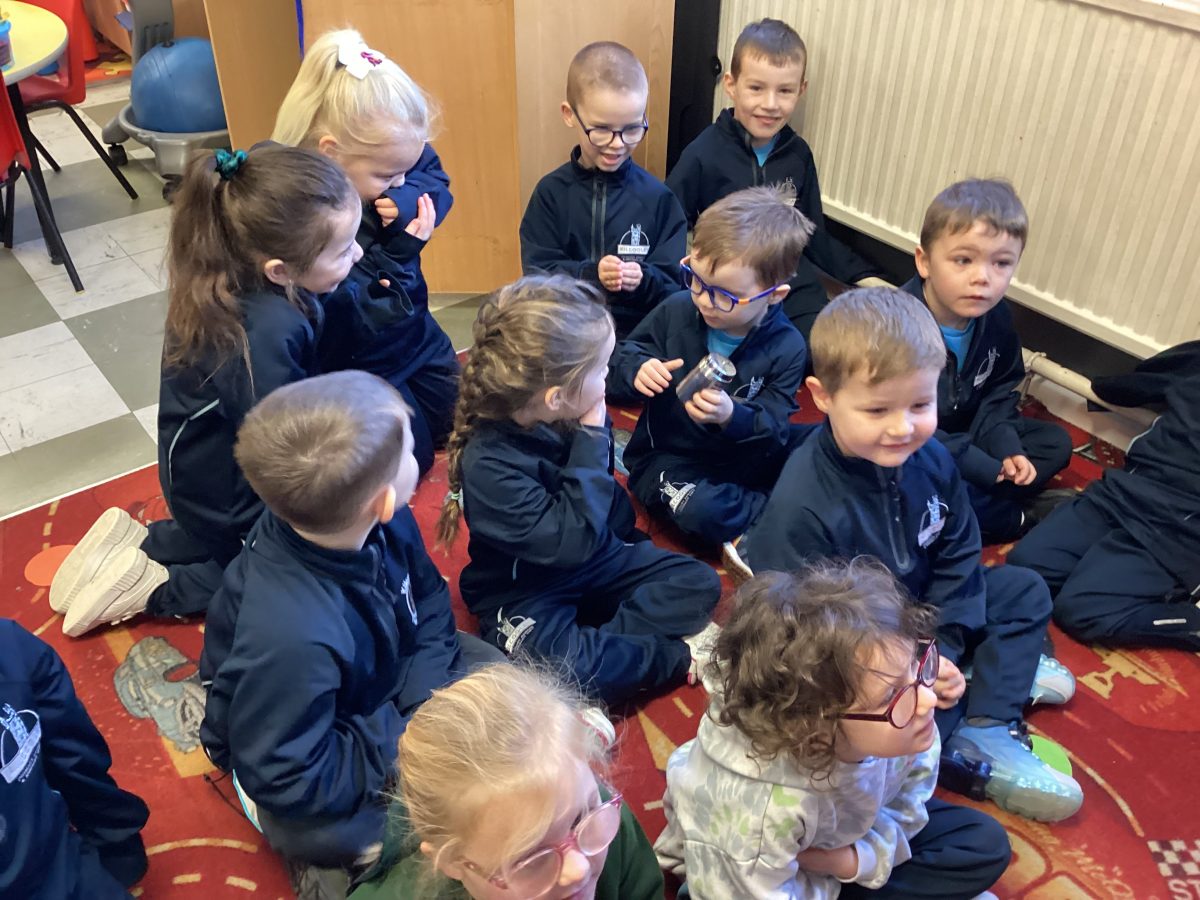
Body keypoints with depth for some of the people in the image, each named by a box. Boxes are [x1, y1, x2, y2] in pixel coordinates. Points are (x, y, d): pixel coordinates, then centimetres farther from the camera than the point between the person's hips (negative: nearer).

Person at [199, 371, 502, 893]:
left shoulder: (382, 525, -24)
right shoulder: (291, 639, -43)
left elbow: (428, 601, -4)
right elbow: (290, 783, -31)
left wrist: (424, 696, -18)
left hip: (381, 681, 7)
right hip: (299, 759, -6)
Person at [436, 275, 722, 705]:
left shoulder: (571, 419, -10)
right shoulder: (488, 464, -31)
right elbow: (569, 542, -35)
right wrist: (591, 440, -33)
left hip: (600, 559, 7)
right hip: (524, 592, -7)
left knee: (698, 582, -2)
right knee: (565, 669, -35)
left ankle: (603, 645, -15)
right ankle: (674, 656, -12)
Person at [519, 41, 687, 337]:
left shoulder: (657, 196, 2)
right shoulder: (551, 192, 3)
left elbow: (672, 287, 1)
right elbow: (537, 276, -2)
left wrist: (643, 280, -20)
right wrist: (590, 273, -19)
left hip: (638, 336, 0)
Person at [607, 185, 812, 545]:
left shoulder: (787, 349, -9)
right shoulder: (675, 311, -5)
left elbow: (774, 432, -13)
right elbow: (621, 360, 3)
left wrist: (732, 417, -36)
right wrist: (637, 371, -23)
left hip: (743, 467, 1)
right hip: (668, 457, 0)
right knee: (702, 510, -33)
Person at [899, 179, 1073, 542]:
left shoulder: (996, 318, -7)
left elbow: (999, 393, 8)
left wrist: (1007, 449, -12)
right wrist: (989, 470, -24)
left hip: (964, 434, 8)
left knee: (1055, 442, 6)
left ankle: (985, 505, -12)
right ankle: (1019, 517, -6)